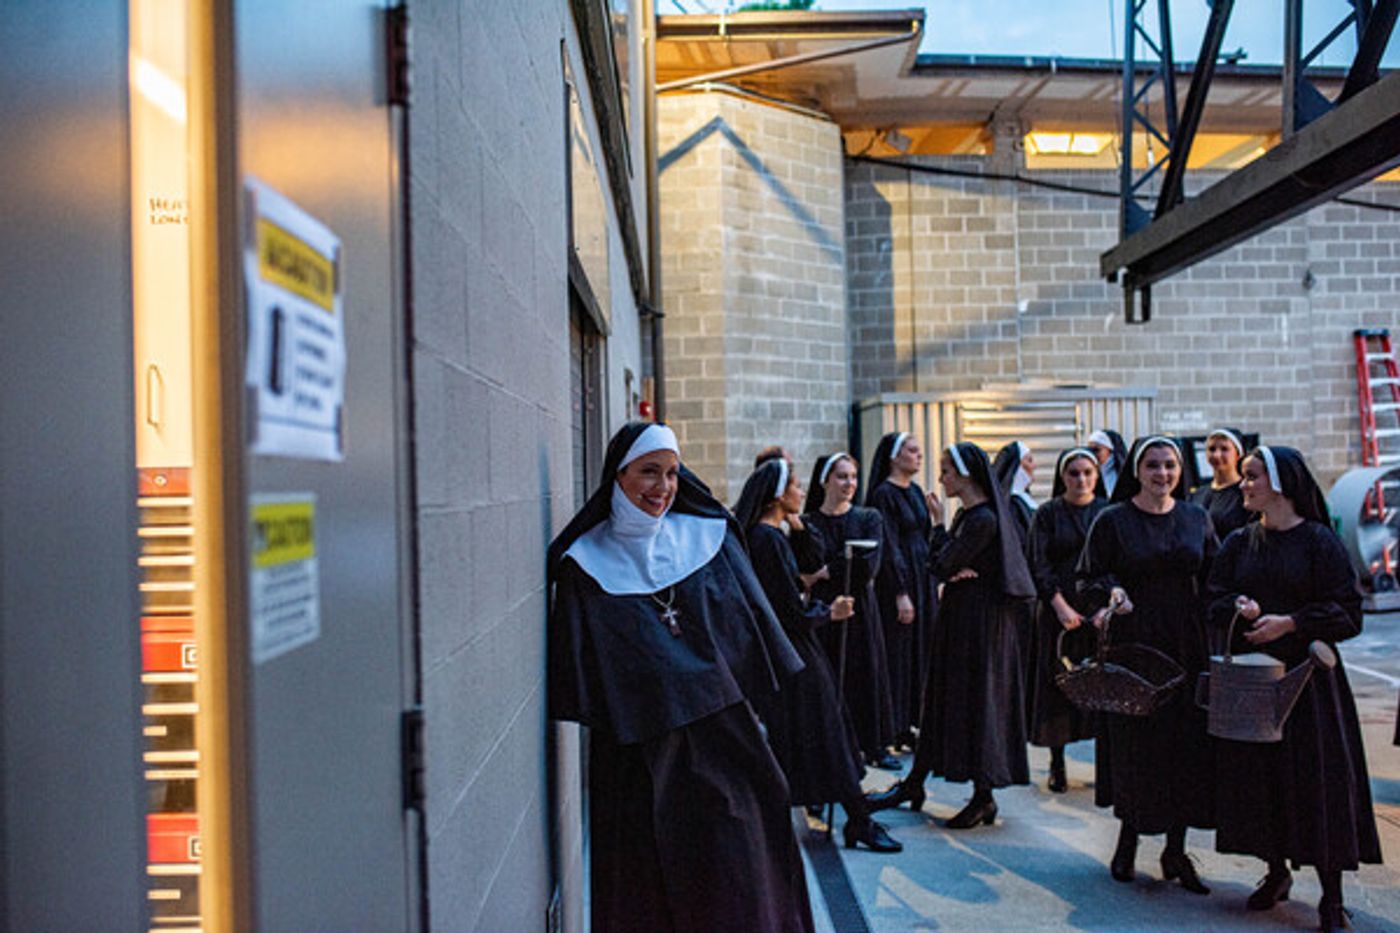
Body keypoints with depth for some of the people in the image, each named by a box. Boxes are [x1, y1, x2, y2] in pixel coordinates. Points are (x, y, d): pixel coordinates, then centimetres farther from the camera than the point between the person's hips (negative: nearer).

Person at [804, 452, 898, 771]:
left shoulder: (869, 518, 3)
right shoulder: (808, 523, 0)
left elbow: (870, 568, -10)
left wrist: (829, 572, -11)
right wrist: (849, 571, -13)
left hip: (861, 609, 1)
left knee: (866, 673, 6)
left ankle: (874, 746, 16)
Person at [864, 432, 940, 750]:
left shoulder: (916, 492, 13)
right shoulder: (884, 494, -11)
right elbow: (889, 547, -16)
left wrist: (934, 583, 13)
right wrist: (901, 593, -19)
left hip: (924, 578, 8)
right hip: (897, 580, -8)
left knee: (921, 650, 10)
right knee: (898, 652, -3)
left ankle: (912, 722, 19)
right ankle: (894, 729, 5)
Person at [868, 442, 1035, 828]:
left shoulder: (983, 520, -19)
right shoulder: (967, 515, 11)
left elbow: (942, 566, -17)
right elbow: (943, 567, 10)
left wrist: (938, 526, -3)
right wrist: (954, 571, -13)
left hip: (979, 619, -10)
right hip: (958, 616, 10)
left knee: (976, 699, -1)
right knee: (941, 694, 14)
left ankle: (983, 797, 11)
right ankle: (913, 785, 24)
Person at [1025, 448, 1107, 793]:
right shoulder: (1048, 513, 3)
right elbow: (1039, 565, -3)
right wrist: (1060, 605, -14)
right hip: (1060, 611, -1)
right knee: (1059, 684, 1)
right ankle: (1057, 765, 9)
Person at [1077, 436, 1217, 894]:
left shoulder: (1196, 517, 8)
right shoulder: (1112, 520, -2)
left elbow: (1215, 577, 11)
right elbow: (1088, 578, -1)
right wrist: (1111, 592, -21)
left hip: (1187, 645, 3)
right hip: (1133, 645, -3)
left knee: (1188, 743, 4)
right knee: (1135, 744, 2)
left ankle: (1176, 849, 18)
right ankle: (1128, 839, 22)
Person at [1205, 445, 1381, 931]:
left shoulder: (1319, 540, -4)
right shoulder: (1239, 542, 8)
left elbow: (1347, 610, -7)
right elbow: (1215, 599, 6)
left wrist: (1289, 623, -16)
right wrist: (1239, 608, -15)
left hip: (1306, 674, -4)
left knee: (1318, 777, -3)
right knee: (1258, 775, 6)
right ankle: (1276, 871, 24)